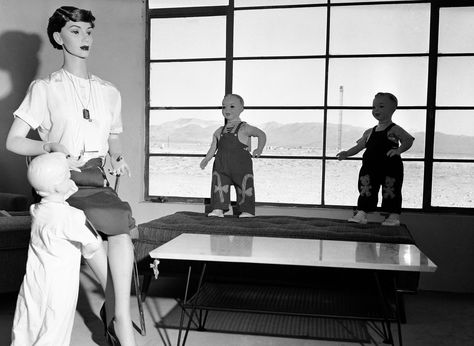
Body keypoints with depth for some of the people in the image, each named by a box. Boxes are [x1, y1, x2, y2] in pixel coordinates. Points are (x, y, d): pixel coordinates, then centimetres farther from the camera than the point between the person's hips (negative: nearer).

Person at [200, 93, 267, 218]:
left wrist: (259, 150, -3)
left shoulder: (244, 128, -1)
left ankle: (247, 211, 9)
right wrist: (206, 159, 9)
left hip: (241, 166, -4)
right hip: (221, 166, 4)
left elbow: (262, 135, 7)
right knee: (219, 186, 1)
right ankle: (218, 209, 8)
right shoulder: (219, 132, 13)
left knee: (244, 187, 0)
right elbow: (213, 148, 20)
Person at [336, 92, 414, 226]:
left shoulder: (394, 130, -1)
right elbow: (359, 146, 15)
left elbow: (408, 140, -8)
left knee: (391, 192, 2)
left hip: (391, 167, -5)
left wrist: (399, 150, -25)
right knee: (366, 190, 4)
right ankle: (361, 214, 9)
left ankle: (394, 216, 12)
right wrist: (347, 153, 1)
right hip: (370, 168, 5)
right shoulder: (369, 132, 16)